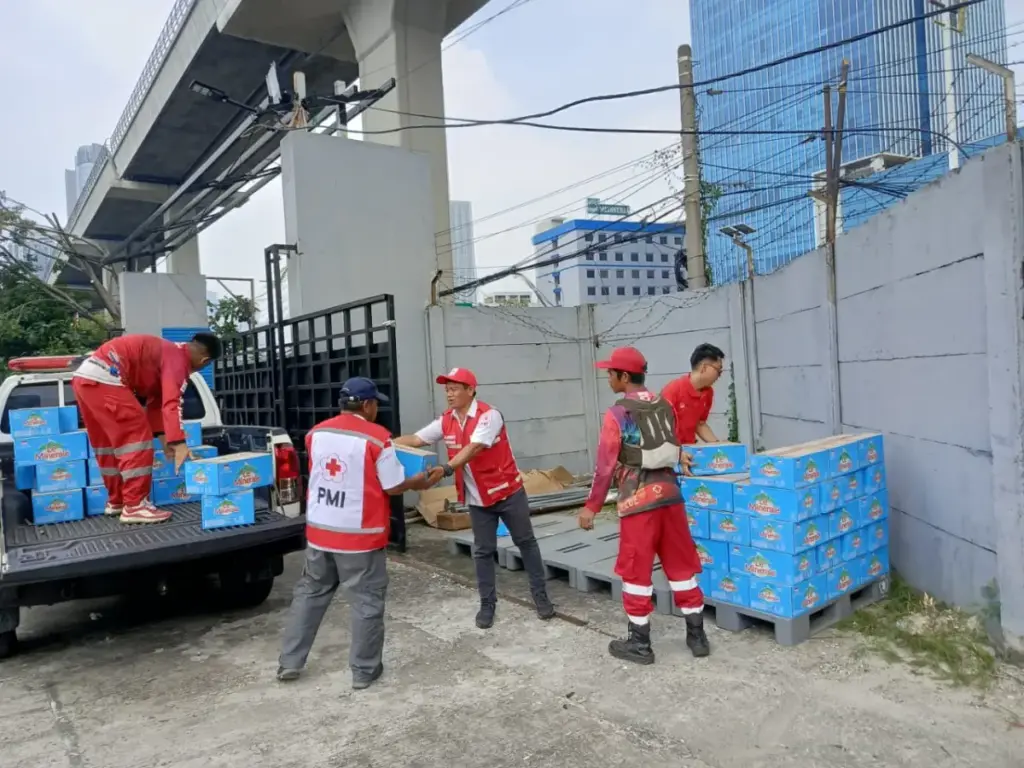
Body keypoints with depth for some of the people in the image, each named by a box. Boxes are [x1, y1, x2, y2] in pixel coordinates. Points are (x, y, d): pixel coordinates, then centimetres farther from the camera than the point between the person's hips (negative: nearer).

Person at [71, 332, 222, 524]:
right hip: (103, 378, -11)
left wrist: (162, 435, 23)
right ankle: (134, 506, -5)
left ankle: (116, 501, 29)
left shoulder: (167, 351, 23)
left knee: (107, 442, 19)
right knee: (137, 436, -7)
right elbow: (172, 402, -21)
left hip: (85, 376, 11)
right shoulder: (177, 357, -7)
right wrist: (178, 442, -26)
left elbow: (155, 401, 25)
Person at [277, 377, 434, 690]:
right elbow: (393, 487, -10)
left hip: (319, 531, 6)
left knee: (309, 594, 19)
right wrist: (417, 483, 9)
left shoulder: (316, 433, 3)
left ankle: (289, 663, 27)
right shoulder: (376, 438, -14)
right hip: (360, 535, -5)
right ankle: (364, 671, 16)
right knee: (367, 602, 8)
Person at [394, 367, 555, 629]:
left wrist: (446, 469, -46)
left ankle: (540, 595, 24)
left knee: (526, 542, 10)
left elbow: (473, 448, -33)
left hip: (508, 491, -5)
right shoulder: (445, 422, -1)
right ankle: (487, 604, 21)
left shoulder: (489, 415, -21)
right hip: (477, 498, 5)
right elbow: (415, 439, -3)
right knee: (483, 551, 10)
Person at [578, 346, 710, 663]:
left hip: (638, 499, -6)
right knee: (682, 565, 14)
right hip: (670, 493, 6)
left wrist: (592, 506, -3)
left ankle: (639, 644, 13)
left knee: (636, 572, 5)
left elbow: (606, 463, -10)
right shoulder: (664, 406, 9)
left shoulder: (618, 413, -10)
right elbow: (675, 452, 16)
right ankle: (696, 635, 23)